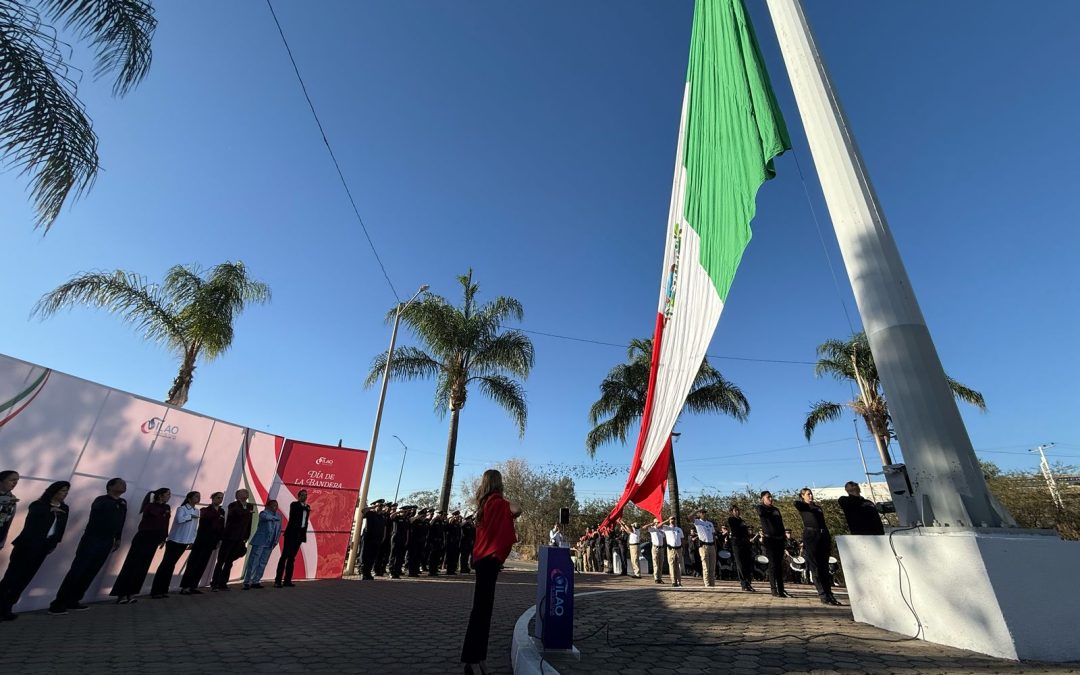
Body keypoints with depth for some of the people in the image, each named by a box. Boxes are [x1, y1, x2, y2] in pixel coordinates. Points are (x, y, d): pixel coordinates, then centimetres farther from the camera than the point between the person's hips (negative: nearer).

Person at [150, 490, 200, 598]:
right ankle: (155, 591, -2)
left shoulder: (197, 511, 11)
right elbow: (179, 519, -30)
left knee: (171, 564, 10)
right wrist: (191, 516, -16)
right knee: (166, 564, -6)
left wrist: (192, 540, 10)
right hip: (175, 540, -6)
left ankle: (163, 590, 14)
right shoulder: (181, 508, -10)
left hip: (185, 542, 6)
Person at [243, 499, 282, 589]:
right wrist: (276, 518, -15)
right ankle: (247, 582, 3)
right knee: (253, 562, -5)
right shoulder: (264, 513, -5)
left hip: (270, 544, 5)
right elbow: (266, 517, -29)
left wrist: (276, 541, 6)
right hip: (260, 541, -5)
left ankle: (255, 581, 15)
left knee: (262, 563, 7)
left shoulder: (279, 515, 11)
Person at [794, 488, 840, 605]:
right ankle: (823, 595, -4)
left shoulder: (818, 507, 22)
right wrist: (808, 502, 3)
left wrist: (830, 539, 10)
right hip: (810, 536, -5)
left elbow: (824, 523, 20)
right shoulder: (802, 506, 7)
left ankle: (829, 594, 7)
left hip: (823, 536, 5)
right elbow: (796, 503, -18)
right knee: (816, 567, -5)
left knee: (825, 567, 5)